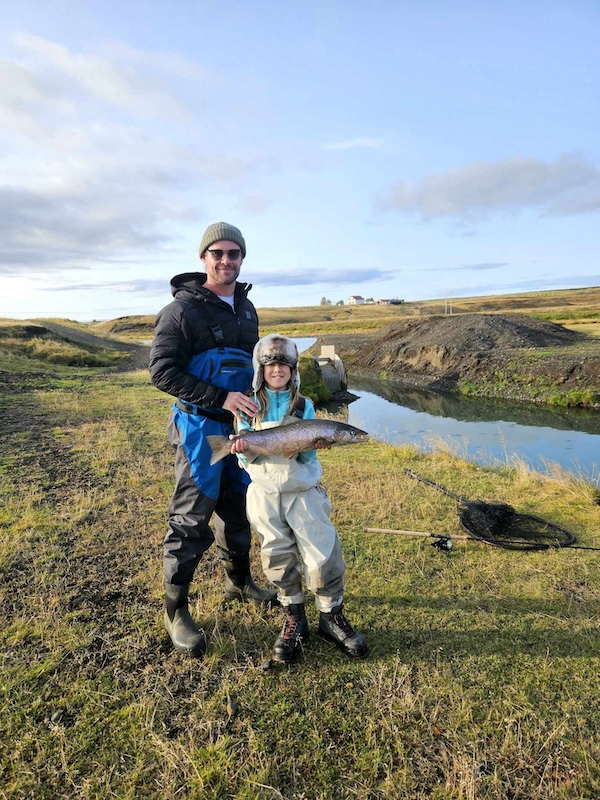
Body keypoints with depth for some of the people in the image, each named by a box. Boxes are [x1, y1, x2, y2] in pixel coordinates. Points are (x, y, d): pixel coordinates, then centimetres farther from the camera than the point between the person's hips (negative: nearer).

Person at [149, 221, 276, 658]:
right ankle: (176, 610, 16)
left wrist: (263, 397, 14)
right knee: (191, 519, -1)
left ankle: (239, 581, 39)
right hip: (200, 426, -7)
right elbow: (163, 372, -18)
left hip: (242, 425, 7)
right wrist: (221, 398, -25)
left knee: (238, 507, 18)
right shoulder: (182, 309, -12)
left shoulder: (247, 308, 10)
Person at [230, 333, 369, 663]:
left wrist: (313, 444, -22)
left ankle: (331, 616, 15)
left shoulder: (304, 406, 2)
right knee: (278, 556, 3)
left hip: (303, 489, 0)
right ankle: (293, 618, 23)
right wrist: (242, 448, -20)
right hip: (265, 491, 1)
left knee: (323, 552, -7)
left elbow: (307, 456, -1)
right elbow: (245, 457, 2)